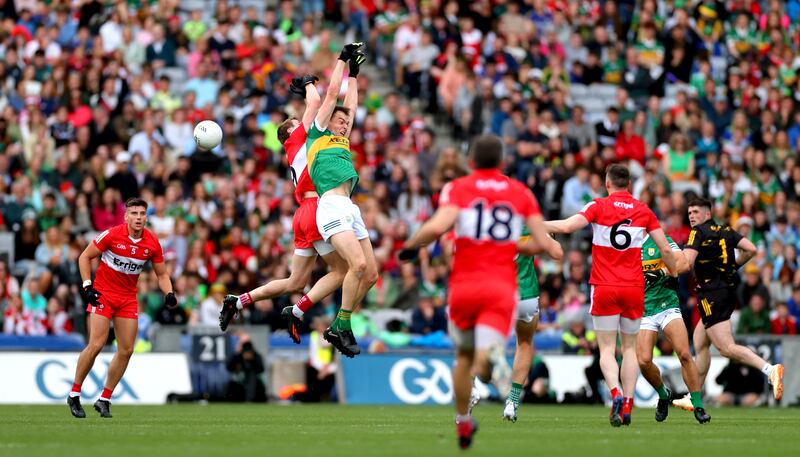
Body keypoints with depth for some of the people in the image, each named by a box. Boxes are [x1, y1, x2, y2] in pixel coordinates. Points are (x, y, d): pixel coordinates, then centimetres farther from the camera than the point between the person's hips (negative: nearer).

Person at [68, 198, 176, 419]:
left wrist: (169, 293, -10)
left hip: (128, 299, 4)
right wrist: (87, 286, -14)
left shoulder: (152, 243, -4)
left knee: (126, 350, -1)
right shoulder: (111, 235, -15)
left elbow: (162, 273, 8)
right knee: (96, 345, -13)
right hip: (103, 294, -4)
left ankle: (104, 400, 11)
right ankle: (74, 395, 1)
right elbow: (85, 257, -5)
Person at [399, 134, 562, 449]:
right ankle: (493, 359, -47)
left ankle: (463, 423, 28)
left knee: (464, 356, 22)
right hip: (502, 286, 0)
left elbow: (438, 226, -16)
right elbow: (542, 243, 8)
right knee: (484, 359, -10)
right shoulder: (521, 193, 10)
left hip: (464, 284, 0)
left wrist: (410, 246, 1)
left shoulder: (458, 189, 2)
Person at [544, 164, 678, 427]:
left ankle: (616, 394, -23)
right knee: (630, 348, 13)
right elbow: (665, 249, 5)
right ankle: (627, 405, 5)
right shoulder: (643, 211, 4)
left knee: (607, 348, 1)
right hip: (634, 288, 2)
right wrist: (673, 272, 24)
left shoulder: (599, 207, -4)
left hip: (605, 289, -2)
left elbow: (567, 226, -17)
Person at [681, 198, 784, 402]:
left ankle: (769, 370, -35)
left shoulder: (698, 232, -5)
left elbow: (687, 262, -18)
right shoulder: (726, 231, 14)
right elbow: (751, 250, 4)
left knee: (726, 348, -16)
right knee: (699, 342, 20)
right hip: (728, 291, 9)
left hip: (711, 296, -9)